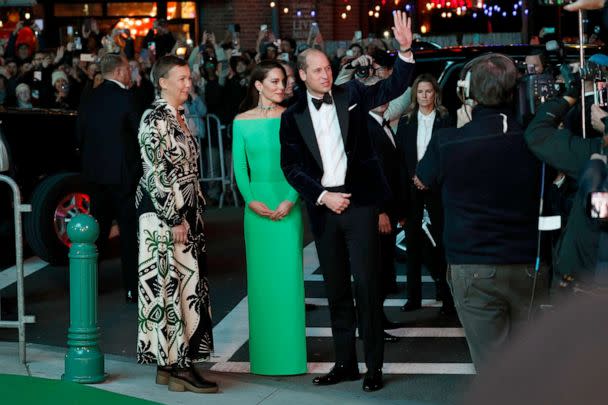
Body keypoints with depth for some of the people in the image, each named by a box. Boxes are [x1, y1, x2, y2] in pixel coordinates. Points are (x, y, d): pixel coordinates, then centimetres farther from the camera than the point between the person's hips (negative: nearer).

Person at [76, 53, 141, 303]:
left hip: (95, 173, 6)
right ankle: (133, 289, 2)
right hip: (123, 174, -6)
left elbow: (80, 135, 11)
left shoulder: (89, 99, 6)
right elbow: (141, 133, -10)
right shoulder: (125, 98, -13)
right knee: (129, 231, 0)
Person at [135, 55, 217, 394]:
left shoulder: (180, 118, 15)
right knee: (170, 285, -6)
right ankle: (177, 368, -2)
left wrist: (196, 211, 16)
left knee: (186, 285, 10)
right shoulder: (155, 120, -13)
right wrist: (175, 219, -19)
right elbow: (155, 174, -18)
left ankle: (171, 362, 16)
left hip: (186, 213, 9)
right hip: (165, 215, -9)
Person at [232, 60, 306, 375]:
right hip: (257, 204, 1)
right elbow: (239, 166, 4)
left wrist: (291, 200, -14)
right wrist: (251, 200, -9)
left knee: (288, 274, -2)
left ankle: (290, 353, 5)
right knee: (260, 276, 5)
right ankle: (264, 355, 14)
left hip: (287, 203, -1)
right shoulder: (242, 121, 5)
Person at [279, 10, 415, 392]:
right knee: (336, 288, 10)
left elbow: (396, 86, -4)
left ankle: (374, 365, 3)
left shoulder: (351, 94, 4)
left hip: (359, 201, -2)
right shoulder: (293, 116, 6)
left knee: (366, 283, -3)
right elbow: (291, 166, 3)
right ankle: (345, 363, 19)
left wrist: (405, 49, -21)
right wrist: (322, 196, -9)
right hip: (323, 206, 2)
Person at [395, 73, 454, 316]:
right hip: (411, 188, 3)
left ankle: (446, 295, 2)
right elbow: (400, 156, 6)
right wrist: (407, 182, -3)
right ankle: (413, 296, 12)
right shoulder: (406, 121, 8)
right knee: (413, 240, 6)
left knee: (440, 239, -4)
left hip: (436, 187, -3)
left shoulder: (445, 120, 1)